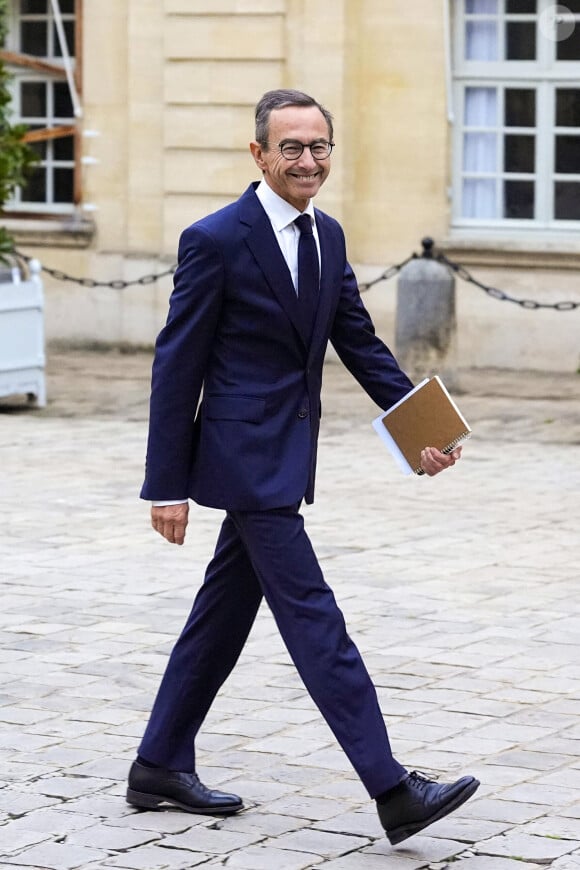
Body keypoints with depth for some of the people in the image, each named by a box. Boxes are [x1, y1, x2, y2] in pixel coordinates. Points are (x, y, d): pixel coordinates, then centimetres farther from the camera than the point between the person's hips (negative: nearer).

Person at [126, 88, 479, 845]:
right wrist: (167, 486, -12)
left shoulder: (327, 236, 9)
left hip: (284, 458, 8)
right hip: (247, 457, -8)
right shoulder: (215, 240, -13)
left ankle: (160, 768, 26)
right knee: (314, 619, -8)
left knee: (224, 613, 15)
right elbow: (176, 367, -11)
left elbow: (360, 342, 13)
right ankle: (392, 790, -9)